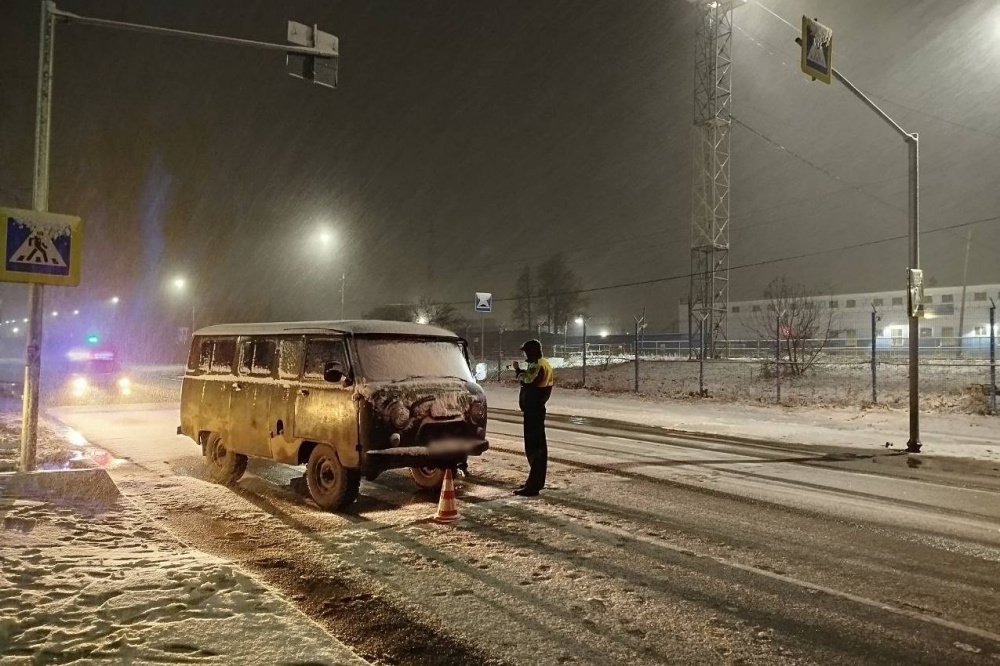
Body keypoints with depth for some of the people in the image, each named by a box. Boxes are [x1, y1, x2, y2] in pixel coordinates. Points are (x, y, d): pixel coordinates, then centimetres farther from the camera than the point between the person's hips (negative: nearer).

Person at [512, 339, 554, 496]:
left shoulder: (538, 365, -16)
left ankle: (533, 485, -11)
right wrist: (521, 371, 6)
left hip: (533, 410, -11)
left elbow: (528, 381, -26)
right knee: (538, 445, 15)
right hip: (536, 408, 11)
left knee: (533, 446, -11)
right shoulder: (543, 364, 16)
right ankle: (536, 481, 24)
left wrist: (519, 370, -11)